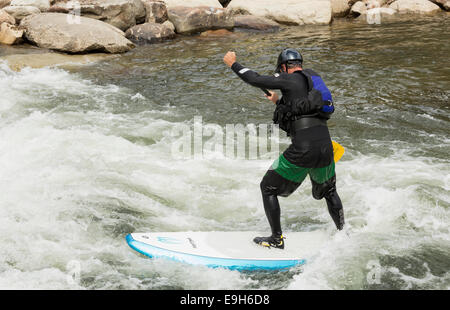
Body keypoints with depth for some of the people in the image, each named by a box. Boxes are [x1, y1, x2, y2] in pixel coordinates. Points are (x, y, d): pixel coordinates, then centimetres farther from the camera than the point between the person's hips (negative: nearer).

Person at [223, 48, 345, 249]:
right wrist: (279, 102, 44)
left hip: (302, 150, -7)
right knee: (328, 191, 30)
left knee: (268, 188, 11)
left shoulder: (291, 80, -4)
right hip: (325, 147, 7)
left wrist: (233, 64, 7)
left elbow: (257, 80, -7)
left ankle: (276, 239, 13)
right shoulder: (313, 78, 18)